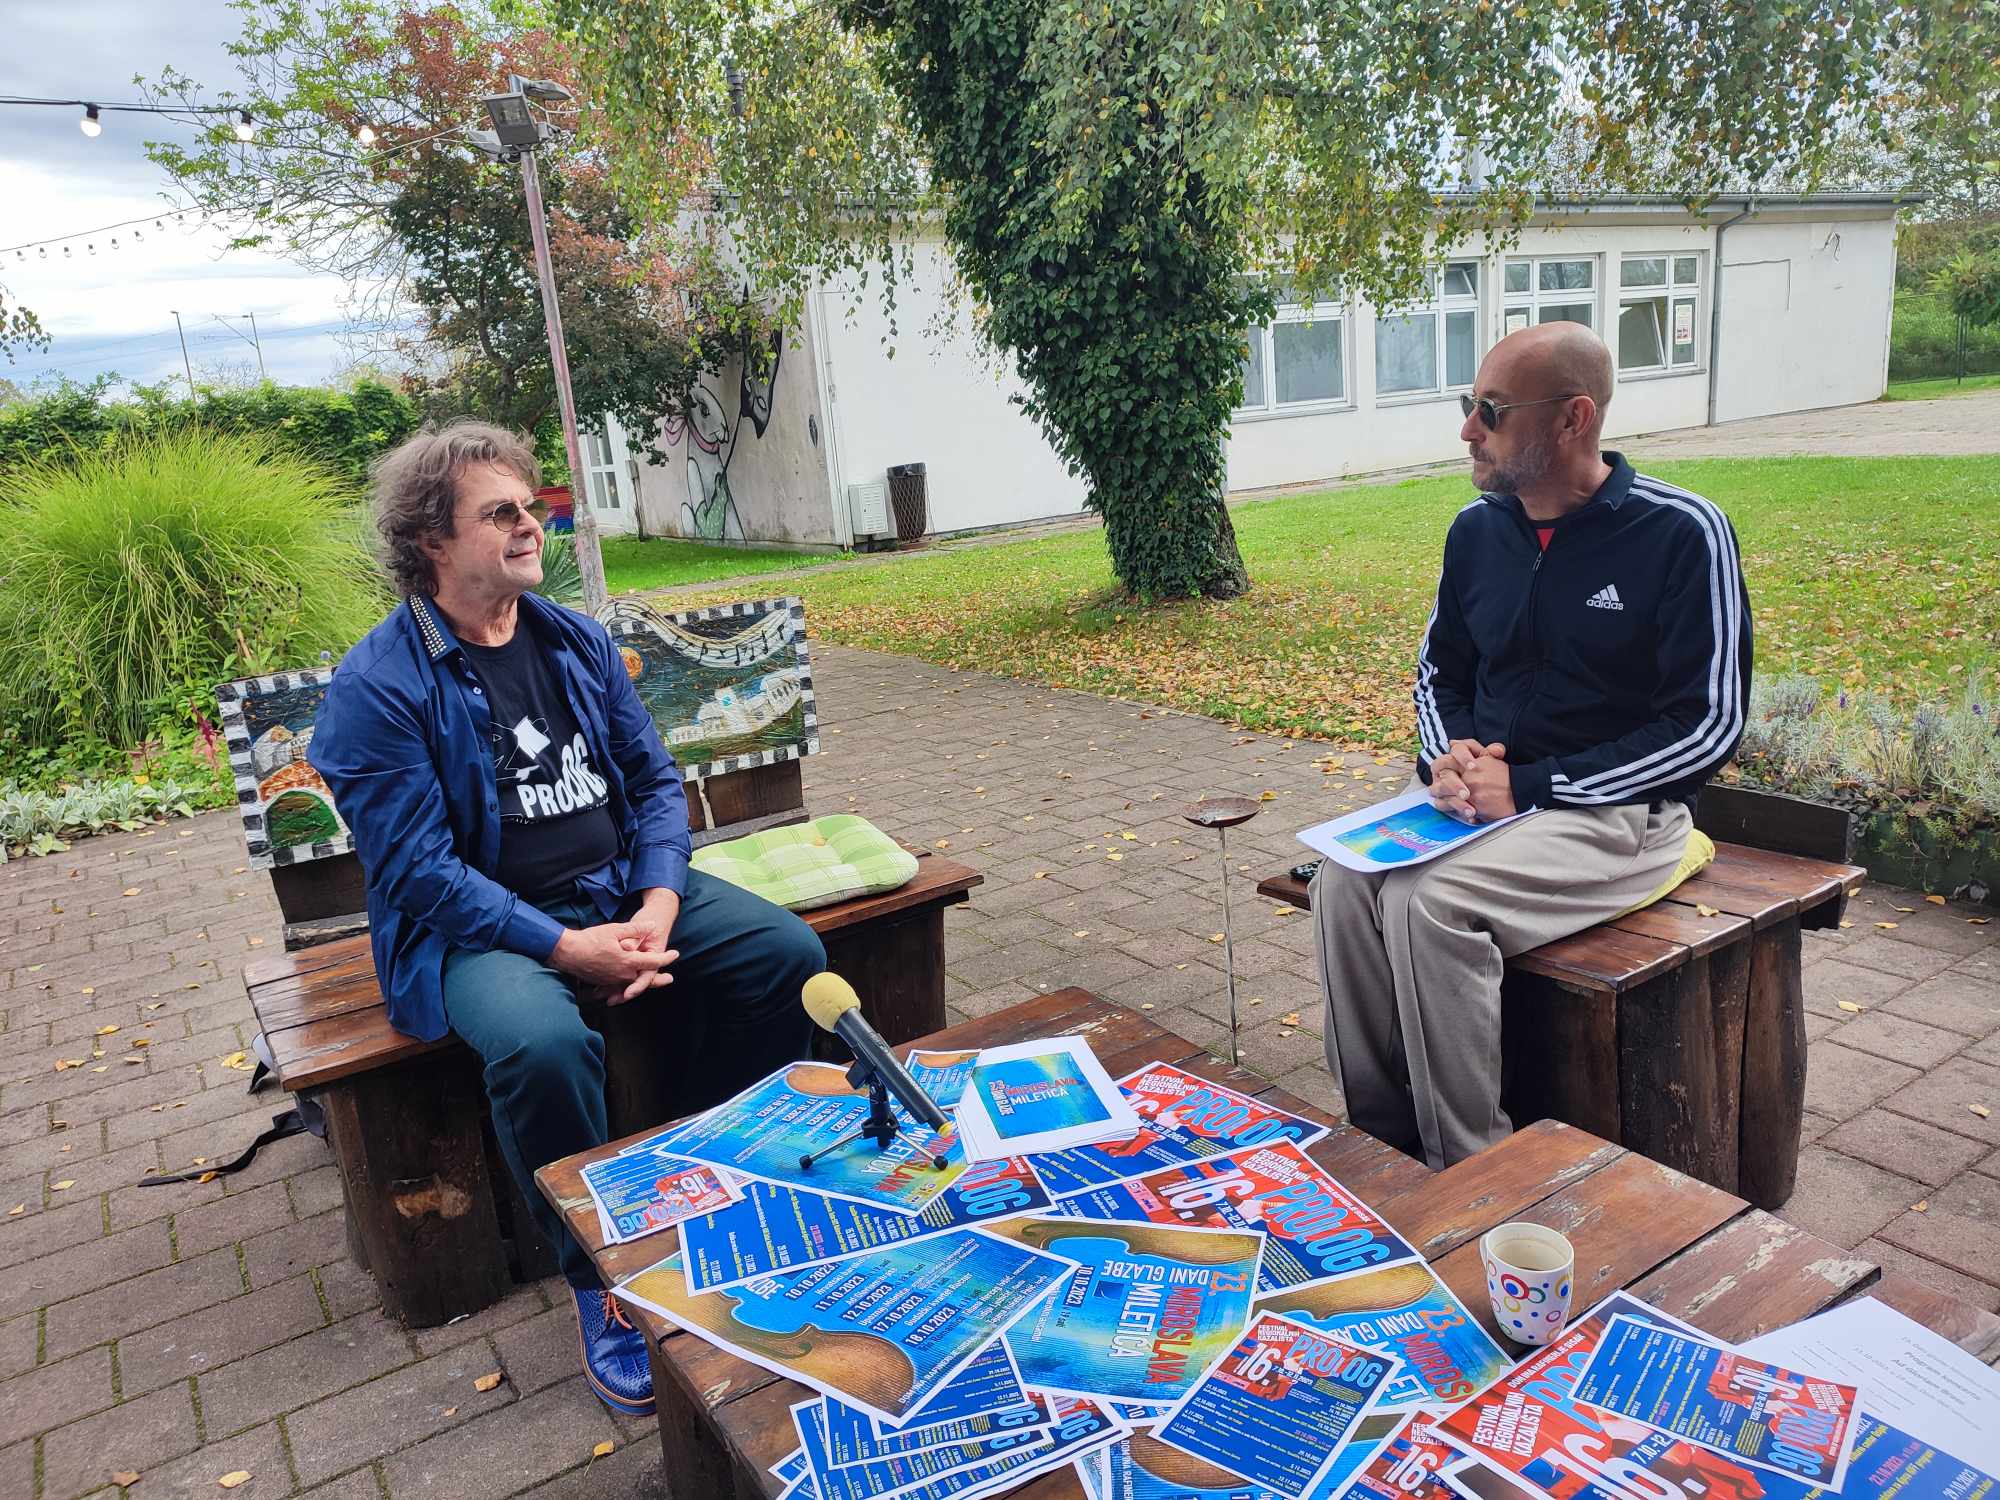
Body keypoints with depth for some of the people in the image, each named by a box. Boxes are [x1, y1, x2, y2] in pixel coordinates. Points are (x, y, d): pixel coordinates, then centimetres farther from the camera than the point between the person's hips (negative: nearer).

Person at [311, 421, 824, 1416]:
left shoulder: (578, 642, 8)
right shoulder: (377, 687, -11)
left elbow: (655, 777, 8)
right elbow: (418, 867, -15)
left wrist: (659, 903, -10)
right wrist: (565, 949, -23)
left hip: (625, 891, 6)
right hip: (481, 925, -5)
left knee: (788, 953, -13)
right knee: (543, 1043, -37)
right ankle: (602, 1282, -10)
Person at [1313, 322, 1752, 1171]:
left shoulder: (1681, 533, -11)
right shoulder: (1478, 529, 7)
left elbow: (1711, 725, -13)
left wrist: (1531, 788, -18)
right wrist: (1447, 758, -6)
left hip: (1618, 816, -6)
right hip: (1486, 799, 6)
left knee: (1429, 901, -31)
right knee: (1344, 881, -22)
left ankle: (1469, 1173, -14)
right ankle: (1379, 1138, -9)